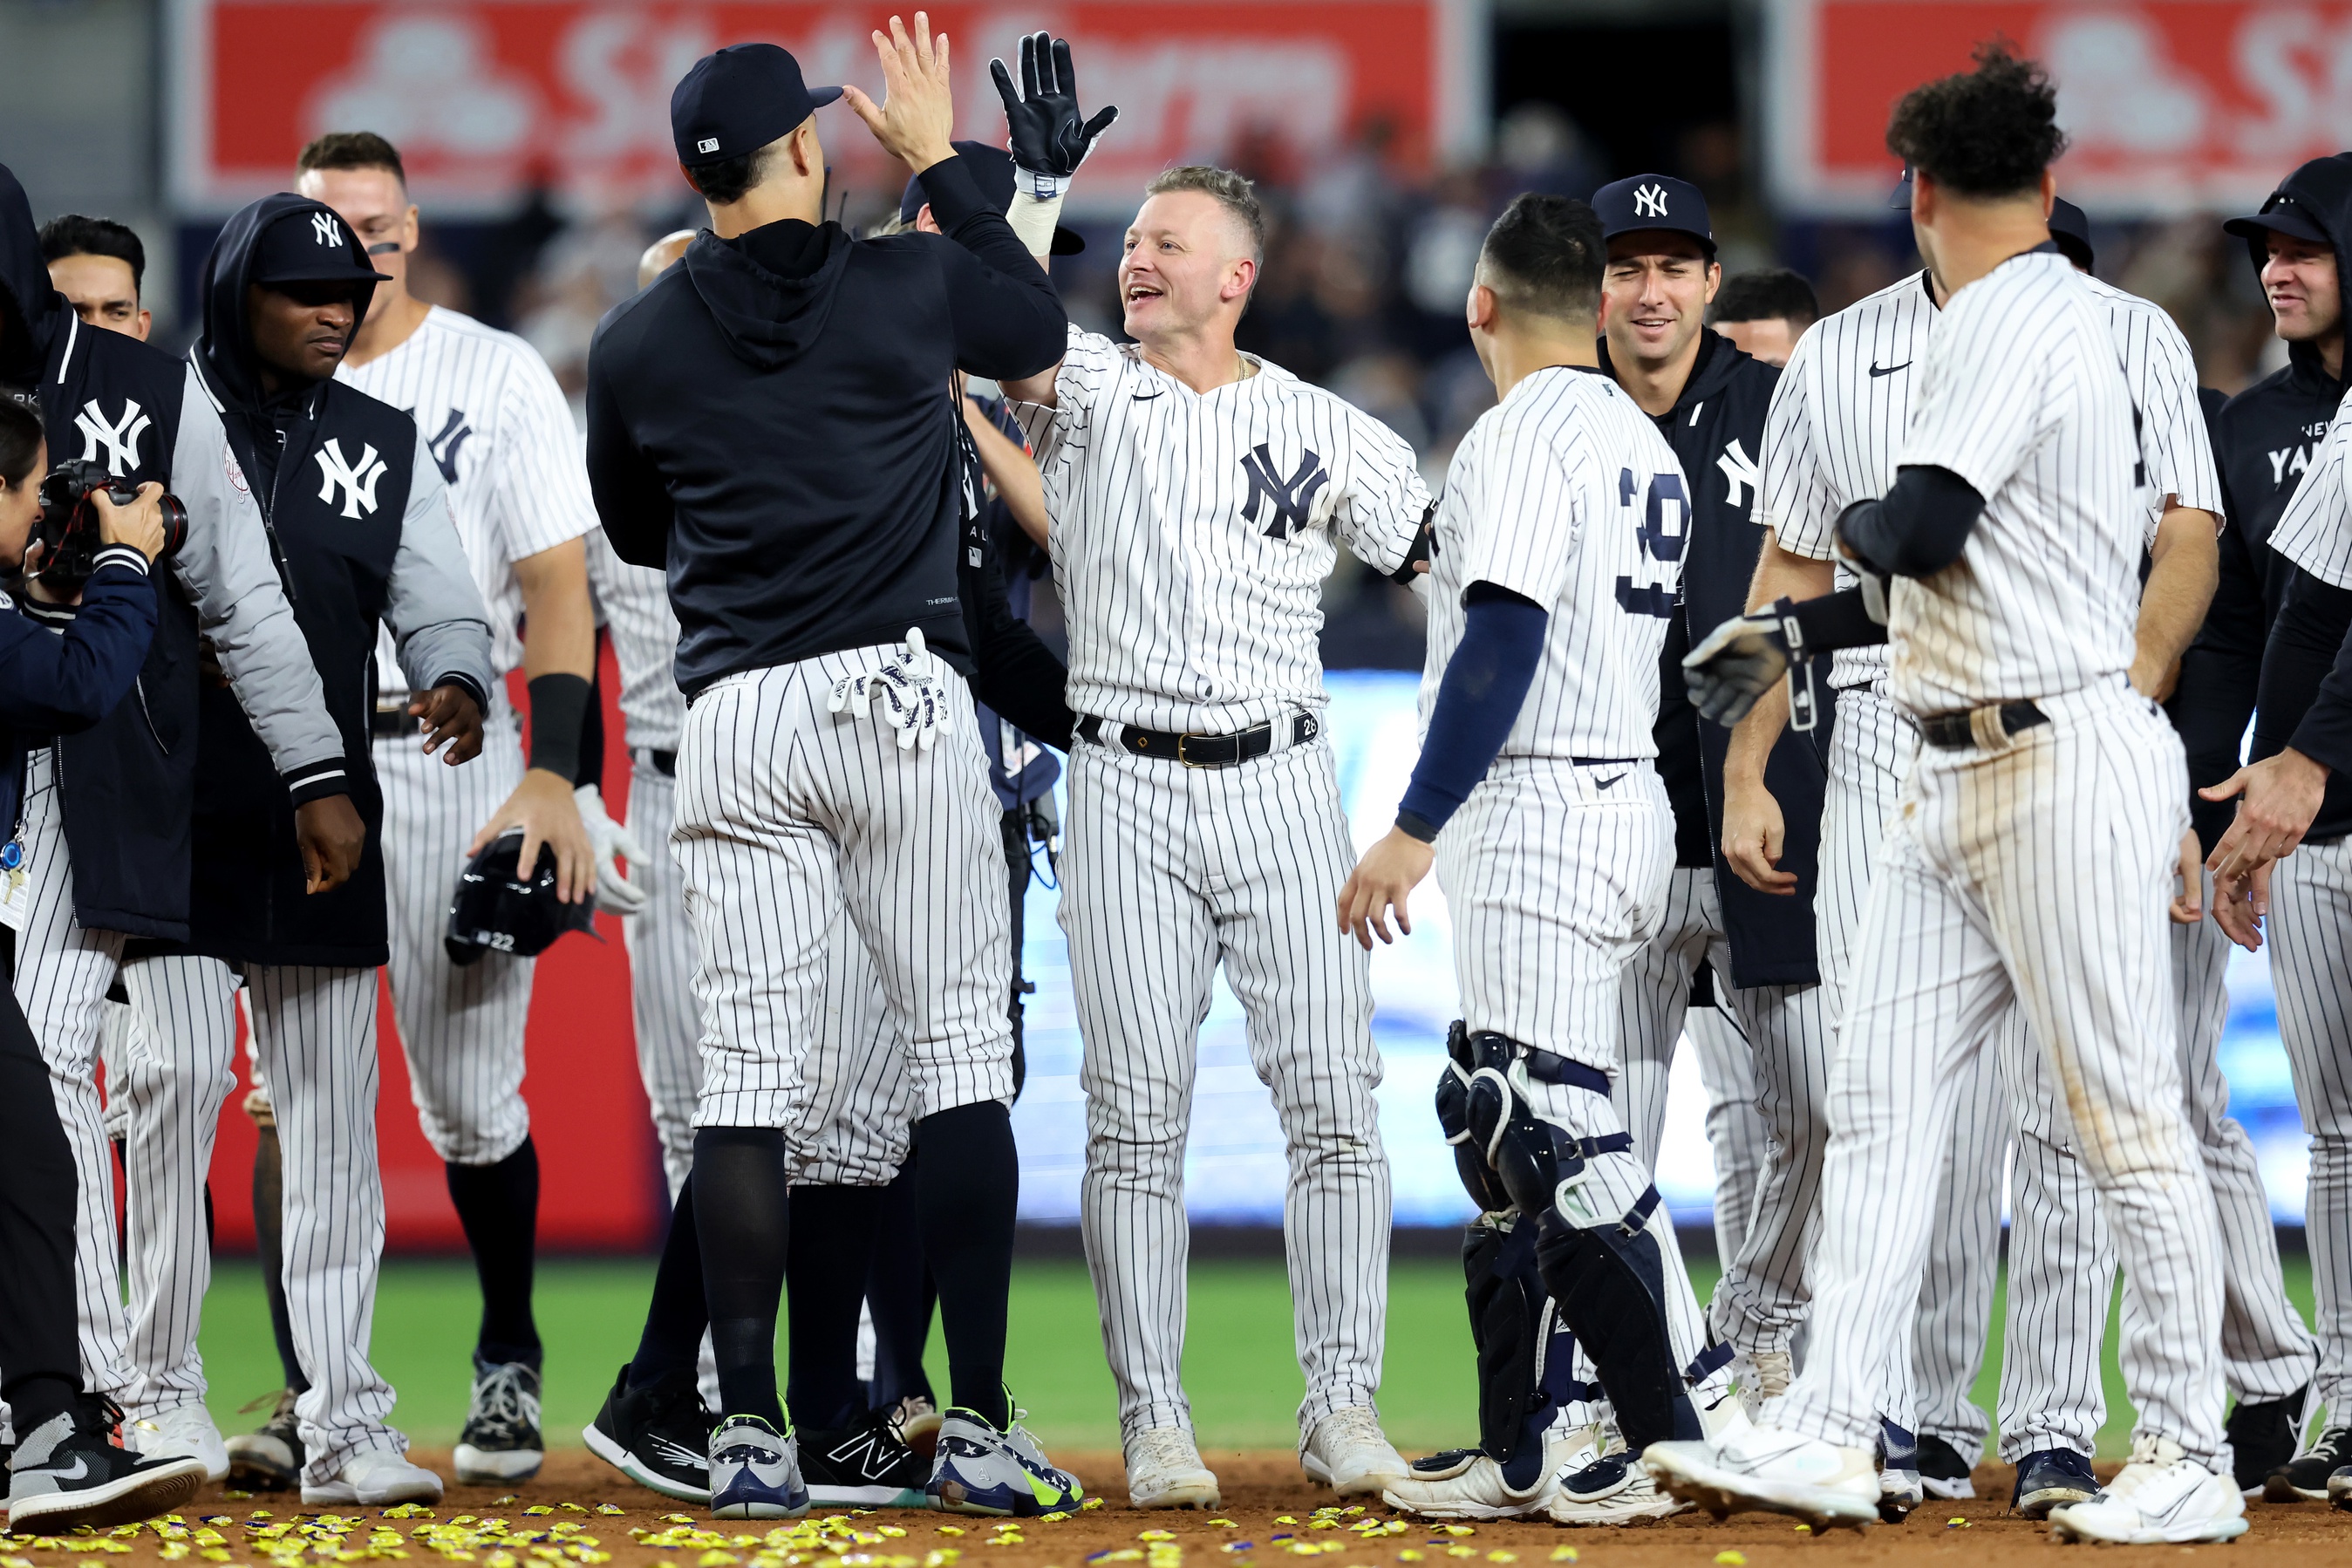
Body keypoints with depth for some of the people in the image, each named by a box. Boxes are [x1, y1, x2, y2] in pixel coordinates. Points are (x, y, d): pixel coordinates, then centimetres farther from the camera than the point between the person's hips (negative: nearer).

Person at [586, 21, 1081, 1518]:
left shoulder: (638, 344, 4)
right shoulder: (908, 286, -2)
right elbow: (1042, 328, 20)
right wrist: (939, 159, 25)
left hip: (735, 722, 2)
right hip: (904, 704, -2)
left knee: (748, 1066, 2)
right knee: (965, 1044, 4)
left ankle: (751, 1434, -2)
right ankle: (979, 1425, 1)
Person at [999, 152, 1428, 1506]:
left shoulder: (1330, 434, 8)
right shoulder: (1085, 386, 6)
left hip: (1282, 786, 1)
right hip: (1127, 790, 0)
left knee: (1334, 1100, -5)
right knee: (1138, 1114, -2)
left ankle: (1344, 1410, 2)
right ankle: (1155, 1420, 2)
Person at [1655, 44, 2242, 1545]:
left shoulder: (2013, 319, -12)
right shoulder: (2057, 316, 18)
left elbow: (1924, 534, -22)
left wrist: (1845, 526, 0)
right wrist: (1798, 632, 31)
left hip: (2070, 766, -10)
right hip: (1961, 785, 10)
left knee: (2129, 1114, -5)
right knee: (1879, 1103, 5)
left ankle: (2190, 1461, -2)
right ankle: (1832, 1435, 3)